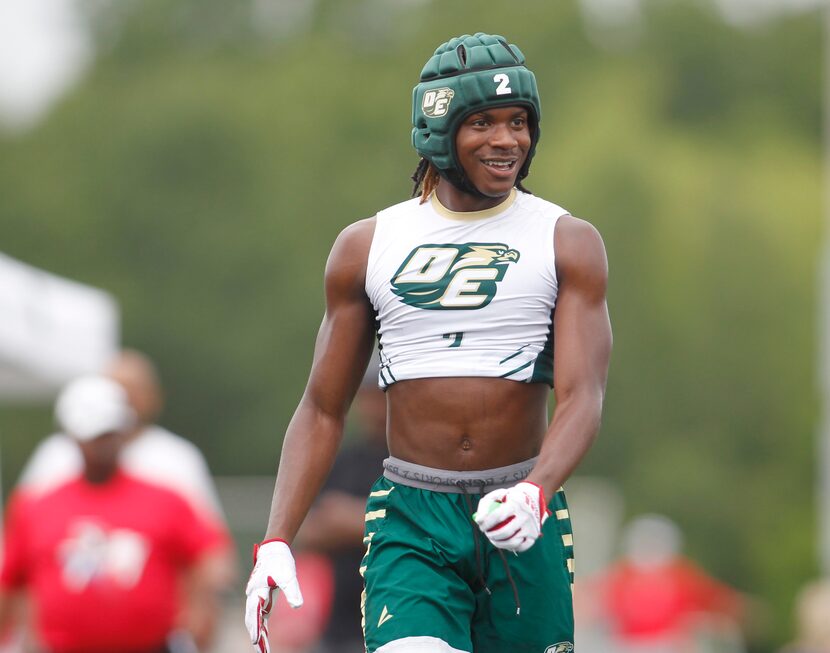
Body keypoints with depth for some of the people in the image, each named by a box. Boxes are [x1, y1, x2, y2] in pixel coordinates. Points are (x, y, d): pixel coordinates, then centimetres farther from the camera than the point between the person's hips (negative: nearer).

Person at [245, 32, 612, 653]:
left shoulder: (569, 245, 3)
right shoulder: (367, 246, 7)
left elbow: (582, 399, -9)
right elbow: (322, 412, 11)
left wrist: (536, 492, -29)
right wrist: (276, 542, -1)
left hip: (523, 527, 0)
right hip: (410, 523, 0)